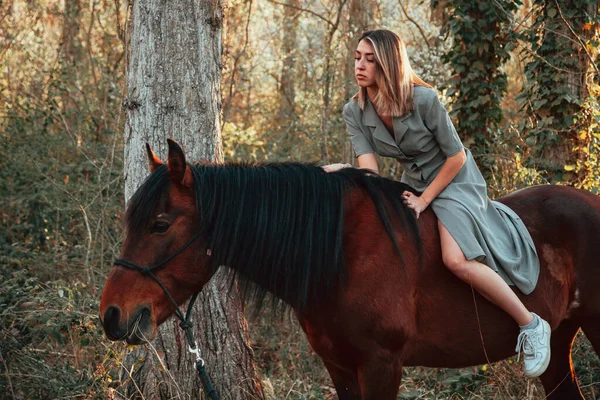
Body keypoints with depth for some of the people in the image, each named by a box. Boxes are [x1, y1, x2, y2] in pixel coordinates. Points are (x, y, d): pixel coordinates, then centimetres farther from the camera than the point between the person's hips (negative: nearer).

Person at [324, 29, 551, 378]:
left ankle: (531, 326, -14)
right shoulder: (355, 112, -8)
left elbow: (456, 156, -16)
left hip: (455, 180, -7)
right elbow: (370, 170, -19)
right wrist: (345, 170, -41)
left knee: (458, 260, -28)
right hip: (414, 183, 7)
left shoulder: (424, 100, -25)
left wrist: (425, 199, -18)